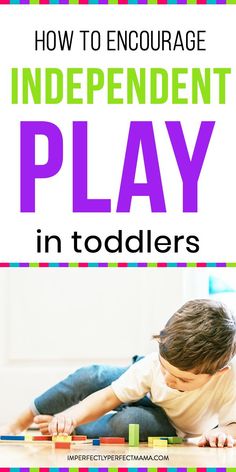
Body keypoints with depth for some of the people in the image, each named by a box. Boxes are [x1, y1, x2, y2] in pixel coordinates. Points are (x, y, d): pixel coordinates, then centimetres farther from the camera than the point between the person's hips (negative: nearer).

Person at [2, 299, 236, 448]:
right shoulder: (154, 363, -34)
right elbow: (109, 397, -27)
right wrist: (70, 416, -44)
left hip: (174, 427, -2)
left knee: (127, 421, -35)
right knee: (88, 378, -19)